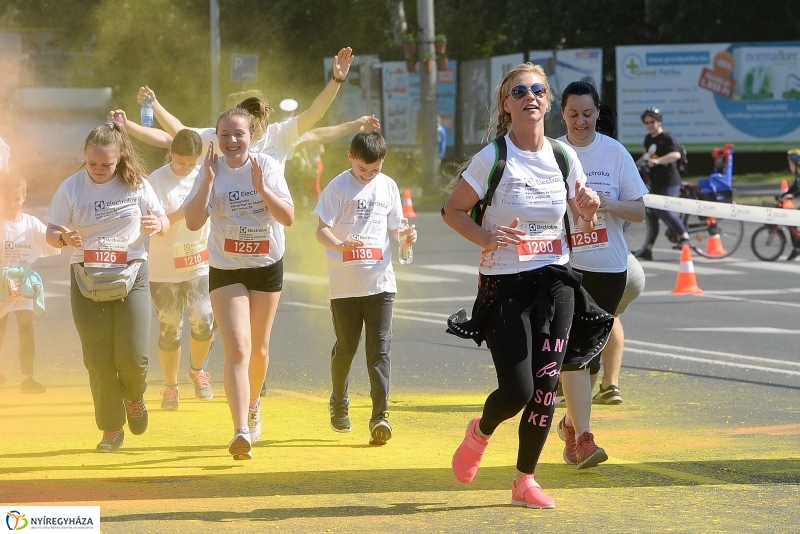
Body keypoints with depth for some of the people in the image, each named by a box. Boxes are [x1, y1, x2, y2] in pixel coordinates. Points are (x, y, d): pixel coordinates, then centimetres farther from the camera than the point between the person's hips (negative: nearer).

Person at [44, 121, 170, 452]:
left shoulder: (136, 185, -2)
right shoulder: (71, 189, -3)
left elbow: (163, 221, 5)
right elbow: (51, 232, -2)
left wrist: (157, 224, -20)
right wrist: (64, 238, -25)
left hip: (131, 276, 0)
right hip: (87, 281, 0)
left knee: (133, 356, -8)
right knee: (98, 360, -1)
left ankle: (134, 396, 27)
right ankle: (111, 429, 12)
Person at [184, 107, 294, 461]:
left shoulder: (267, 167, -7)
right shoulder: (211, 172, -8)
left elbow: (288, 217, -12)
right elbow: (193, 222, -18)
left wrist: (261, 188, -24)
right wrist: (209, 180, -23)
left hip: (267, 267, 2)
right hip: (225, 270, -2)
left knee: (258, 348, 16)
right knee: (237, 349, -16)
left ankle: (253, 405, 46)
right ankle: (241, 432, -25)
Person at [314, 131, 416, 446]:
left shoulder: (388, 187, 7)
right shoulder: (338, 188, -5)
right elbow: (322, 229, -9)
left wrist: (406, 237, -8)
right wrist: (339, 246, -30)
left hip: (380, 281, 2)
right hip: (344, 283, -2)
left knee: (380, 348, -6)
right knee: (346, 347, 9)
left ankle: (380, 416, -8)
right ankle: (338, 404, 33)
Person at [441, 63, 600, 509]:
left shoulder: (563, 155, 4)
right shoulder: (492, 159, -9)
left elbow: (585, 223, 14)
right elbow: (452, 211, -2)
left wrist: (589, 209, -9)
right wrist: (487, 238, -18)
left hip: (555, 282, 4)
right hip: (505, 286, -4)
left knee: (545, 387, -1)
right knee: (517, 391, -10)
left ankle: (526, 480, 13)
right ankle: (480, 433, 24)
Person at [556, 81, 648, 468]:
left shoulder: (615, 153, 1)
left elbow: (639, 210, -1)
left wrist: (607, 205, -19)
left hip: (608, 266, 2)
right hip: (563, 265, -2)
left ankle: (571, 423, 30)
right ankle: (582, 438, -20)